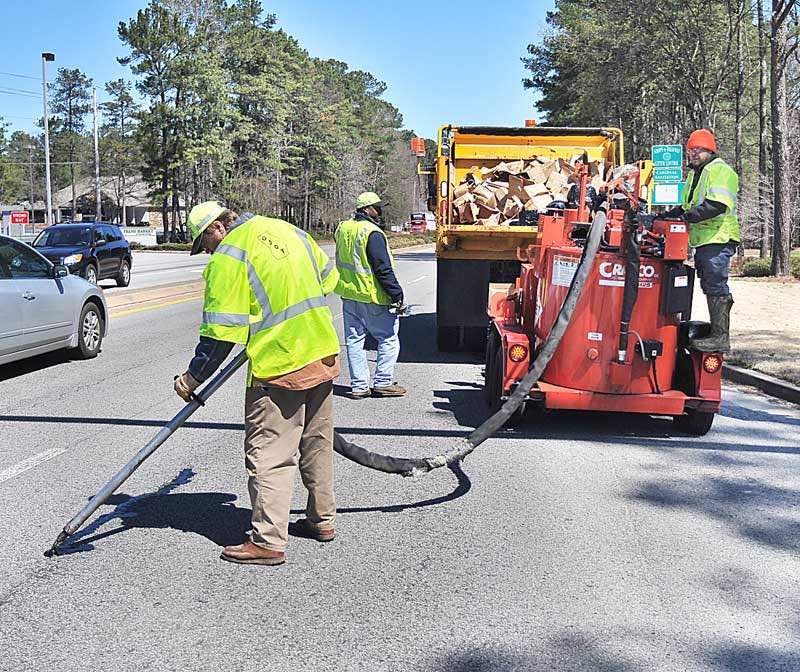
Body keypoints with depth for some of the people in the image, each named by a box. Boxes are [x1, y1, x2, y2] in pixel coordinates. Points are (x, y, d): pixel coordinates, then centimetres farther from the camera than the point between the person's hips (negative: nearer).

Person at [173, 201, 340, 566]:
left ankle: (268, 541, 3)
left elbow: (221, 332, -13)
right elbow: (328, 278, 21)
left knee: (268, 455, 0)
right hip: (323, 356, 8)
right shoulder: (288, 230, 11)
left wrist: (192, 378, -4)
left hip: (279, 367, -8)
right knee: (317, 443, 19)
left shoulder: (227, 259, -10)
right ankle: (322, 519, 31)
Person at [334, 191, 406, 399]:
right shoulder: (373, 233, -16)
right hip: (372, 296, -8)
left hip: (348, 294, 8)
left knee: (354, 339, 10)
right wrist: (396, 294, -14)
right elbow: (383, 269, -18)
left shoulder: (343, 228, 10)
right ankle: (383, 382, 6)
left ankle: (359, 386, 12)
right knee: (388, 338, 5)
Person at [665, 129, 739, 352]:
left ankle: (720, 337, -10)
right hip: (703, 240, 10)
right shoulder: (695, 174, 22)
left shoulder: (720, 171, -9)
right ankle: (717, 333, 19)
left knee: (716, 287, -11)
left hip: (718, 238, -10)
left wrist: (686, 216, -25)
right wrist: (670, 215, 14)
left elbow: (717, 205, -23)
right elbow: (690, 207, 30)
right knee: (711, 287, 13)